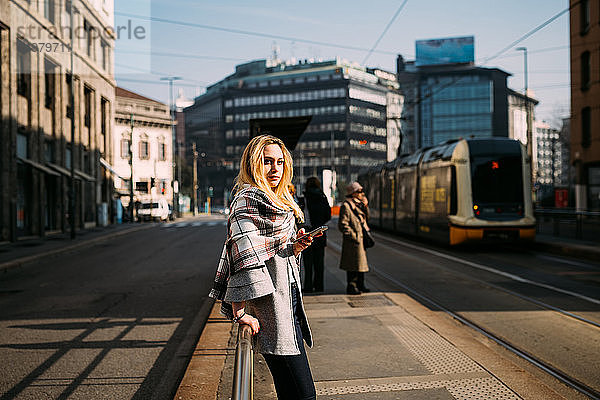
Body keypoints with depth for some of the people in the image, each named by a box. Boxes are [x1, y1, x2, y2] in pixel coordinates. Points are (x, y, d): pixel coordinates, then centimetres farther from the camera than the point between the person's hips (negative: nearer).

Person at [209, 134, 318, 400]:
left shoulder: (278, 201, 19)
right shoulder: (248, 199, -11)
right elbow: (243, 254, -19)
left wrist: (295, 247, 2)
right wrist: (240, 311, -23)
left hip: (287, 307, 9)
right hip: (271, 309, -9)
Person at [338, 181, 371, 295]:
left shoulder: (359, 204, 16)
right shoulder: (346, 206, -13)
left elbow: (366, 218, 19)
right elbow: (343, 224, -17)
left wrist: (365, 206, 5)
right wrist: (354, 236, -17)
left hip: (361, 240, 9)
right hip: (353, 241, -9)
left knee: (361, 263, 15)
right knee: (353, 264, -5)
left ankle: (360, 286, 24)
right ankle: (351, 287, 2)